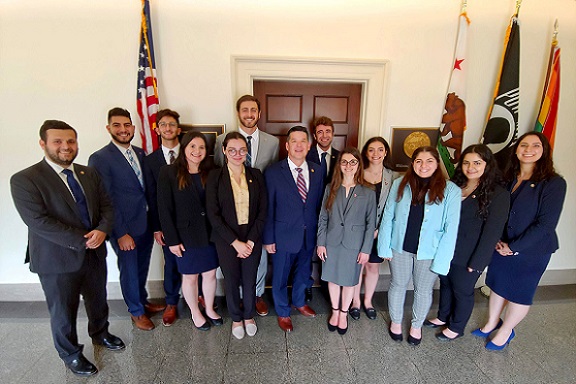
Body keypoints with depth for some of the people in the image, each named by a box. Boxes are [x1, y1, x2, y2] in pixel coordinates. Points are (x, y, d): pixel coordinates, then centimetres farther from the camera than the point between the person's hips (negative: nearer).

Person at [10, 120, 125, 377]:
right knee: (63, 312, 16)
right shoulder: (24, 180, -13)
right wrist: (82, 241, -22)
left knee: (98, 301, 23)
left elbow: (106, 206, 2)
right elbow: (38, 221, -20)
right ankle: (70, 354, 41)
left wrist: (102, 230, -17)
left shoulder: (89, 173, 3)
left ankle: (100, 333, 50)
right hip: (58, 260, -4)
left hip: (95, 253, 5)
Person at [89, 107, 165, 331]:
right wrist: (121, 233, -15)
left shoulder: (140, 153, 7)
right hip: (125, 228, -5)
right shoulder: (100, 158, -12)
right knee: (129, 270, 13)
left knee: (142, 268, 22)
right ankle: (136, 311, 35)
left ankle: (143, 301, 44)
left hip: (146, 224, 6)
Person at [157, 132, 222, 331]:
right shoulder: (168, 173, -9)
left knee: (210, 274, 16)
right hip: (186, 236, -3)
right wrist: (172, 240, -11)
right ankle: (195, 313, 39)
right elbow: (164, 209, -10)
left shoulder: (210, 173, 1)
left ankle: (210, 309, 40)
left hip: (209, 234, 3)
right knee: (190, 277, 15)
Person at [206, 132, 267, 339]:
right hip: (226, 241, -1)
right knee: (231, 282, 14)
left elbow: (262, 211, -2)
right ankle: (236, 318, 41)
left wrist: (251, 240, -9)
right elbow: (213, 214, -9)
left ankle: (249, 316, 42)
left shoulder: (256, 175, -1)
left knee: (250, 281, 15)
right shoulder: (215, 177, -6)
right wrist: (235, 242, -13)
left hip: (252, 239, 2)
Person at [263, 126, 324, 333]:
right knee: (280, 277, 14)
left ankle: (299, 302, 53)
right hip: (284, 236, -3)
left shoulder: (317, 171, -1)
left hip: (309, 235, 4)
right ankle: (283, 313, 41)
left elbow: (318, 204, 4)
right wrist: (268, 238, -8)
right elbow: (268, 208, -10)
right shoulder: (273, 172, -12)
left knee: (303, 272, 24)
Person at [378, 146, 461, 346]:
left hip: (429, 252, -1)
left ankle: (416, 325, 45)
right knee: (398, 285, 18)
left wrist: (441, 260, -12)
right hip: (400, 247, 1)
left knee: (423, 291, 18)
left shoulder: (451, 191, -12)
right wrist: (385, 247, -4)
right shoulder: (399, 184, -7)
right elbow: (388, 217, -3)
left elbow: (451, 229, -11)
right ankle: (396, 321, 43)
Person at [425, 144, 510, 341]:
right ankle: (443, 317, 43)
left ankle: (456, 327, 35)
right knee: (445, 284, 20)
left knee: (463, 291, 13)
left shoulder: (498, 195, -13)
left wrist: (477, 262, -15)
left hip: (468, 257, -5)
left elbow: (492, 231, -15)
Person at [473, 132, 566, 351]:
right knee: (498, 286, 18)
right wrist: (497, 240, -6)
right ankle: (492, 322, 40)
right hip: (502, 247, 4)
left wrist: (513, 247, -17)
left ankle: (506, 331, 35)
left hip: (532, 251, -4)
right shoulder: (508, 179, 1)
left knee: (519, 294, 13)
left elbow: (546, 224, -17)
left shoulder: (553, 183, -14)